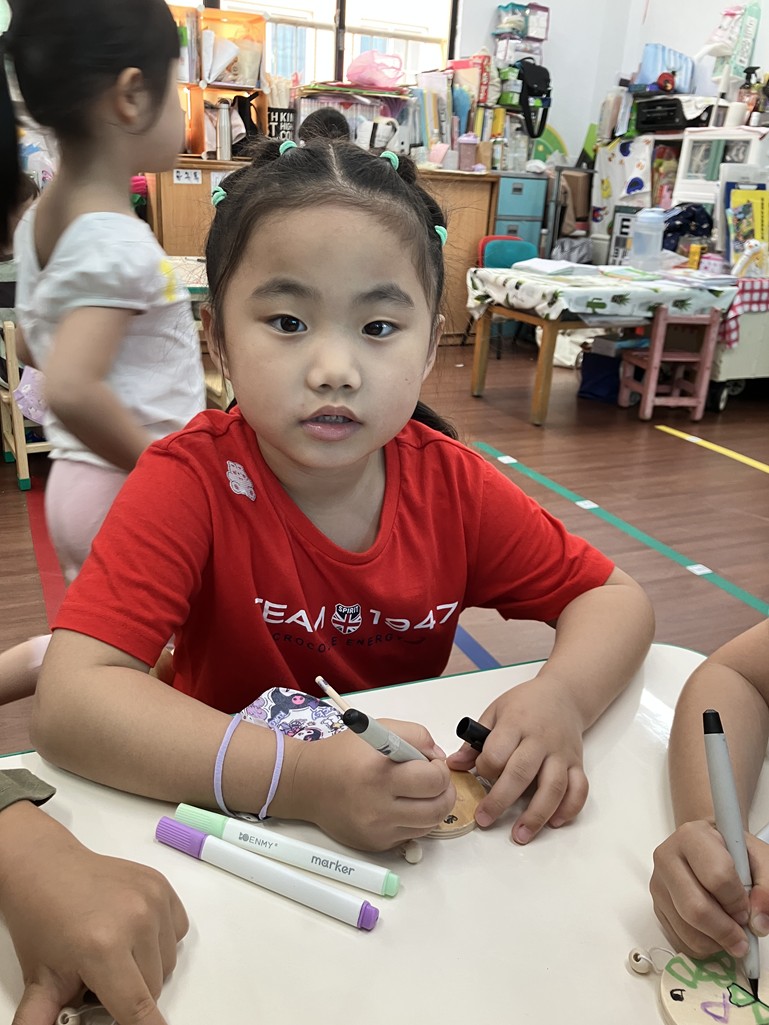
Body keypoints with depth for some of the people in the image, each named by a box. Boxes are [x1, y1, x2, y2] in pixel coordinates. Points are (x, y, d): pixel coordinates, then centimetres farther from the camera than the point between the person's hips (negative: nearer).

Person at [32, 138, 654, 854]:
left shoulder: (448, 481, -11)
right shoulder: (192, 480, -21)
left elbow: (614, 598, -3)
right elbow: (67, 702, -29)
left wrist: (560, 697, -24)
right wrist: (295, 778, -40)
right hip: (237, 821, -2)